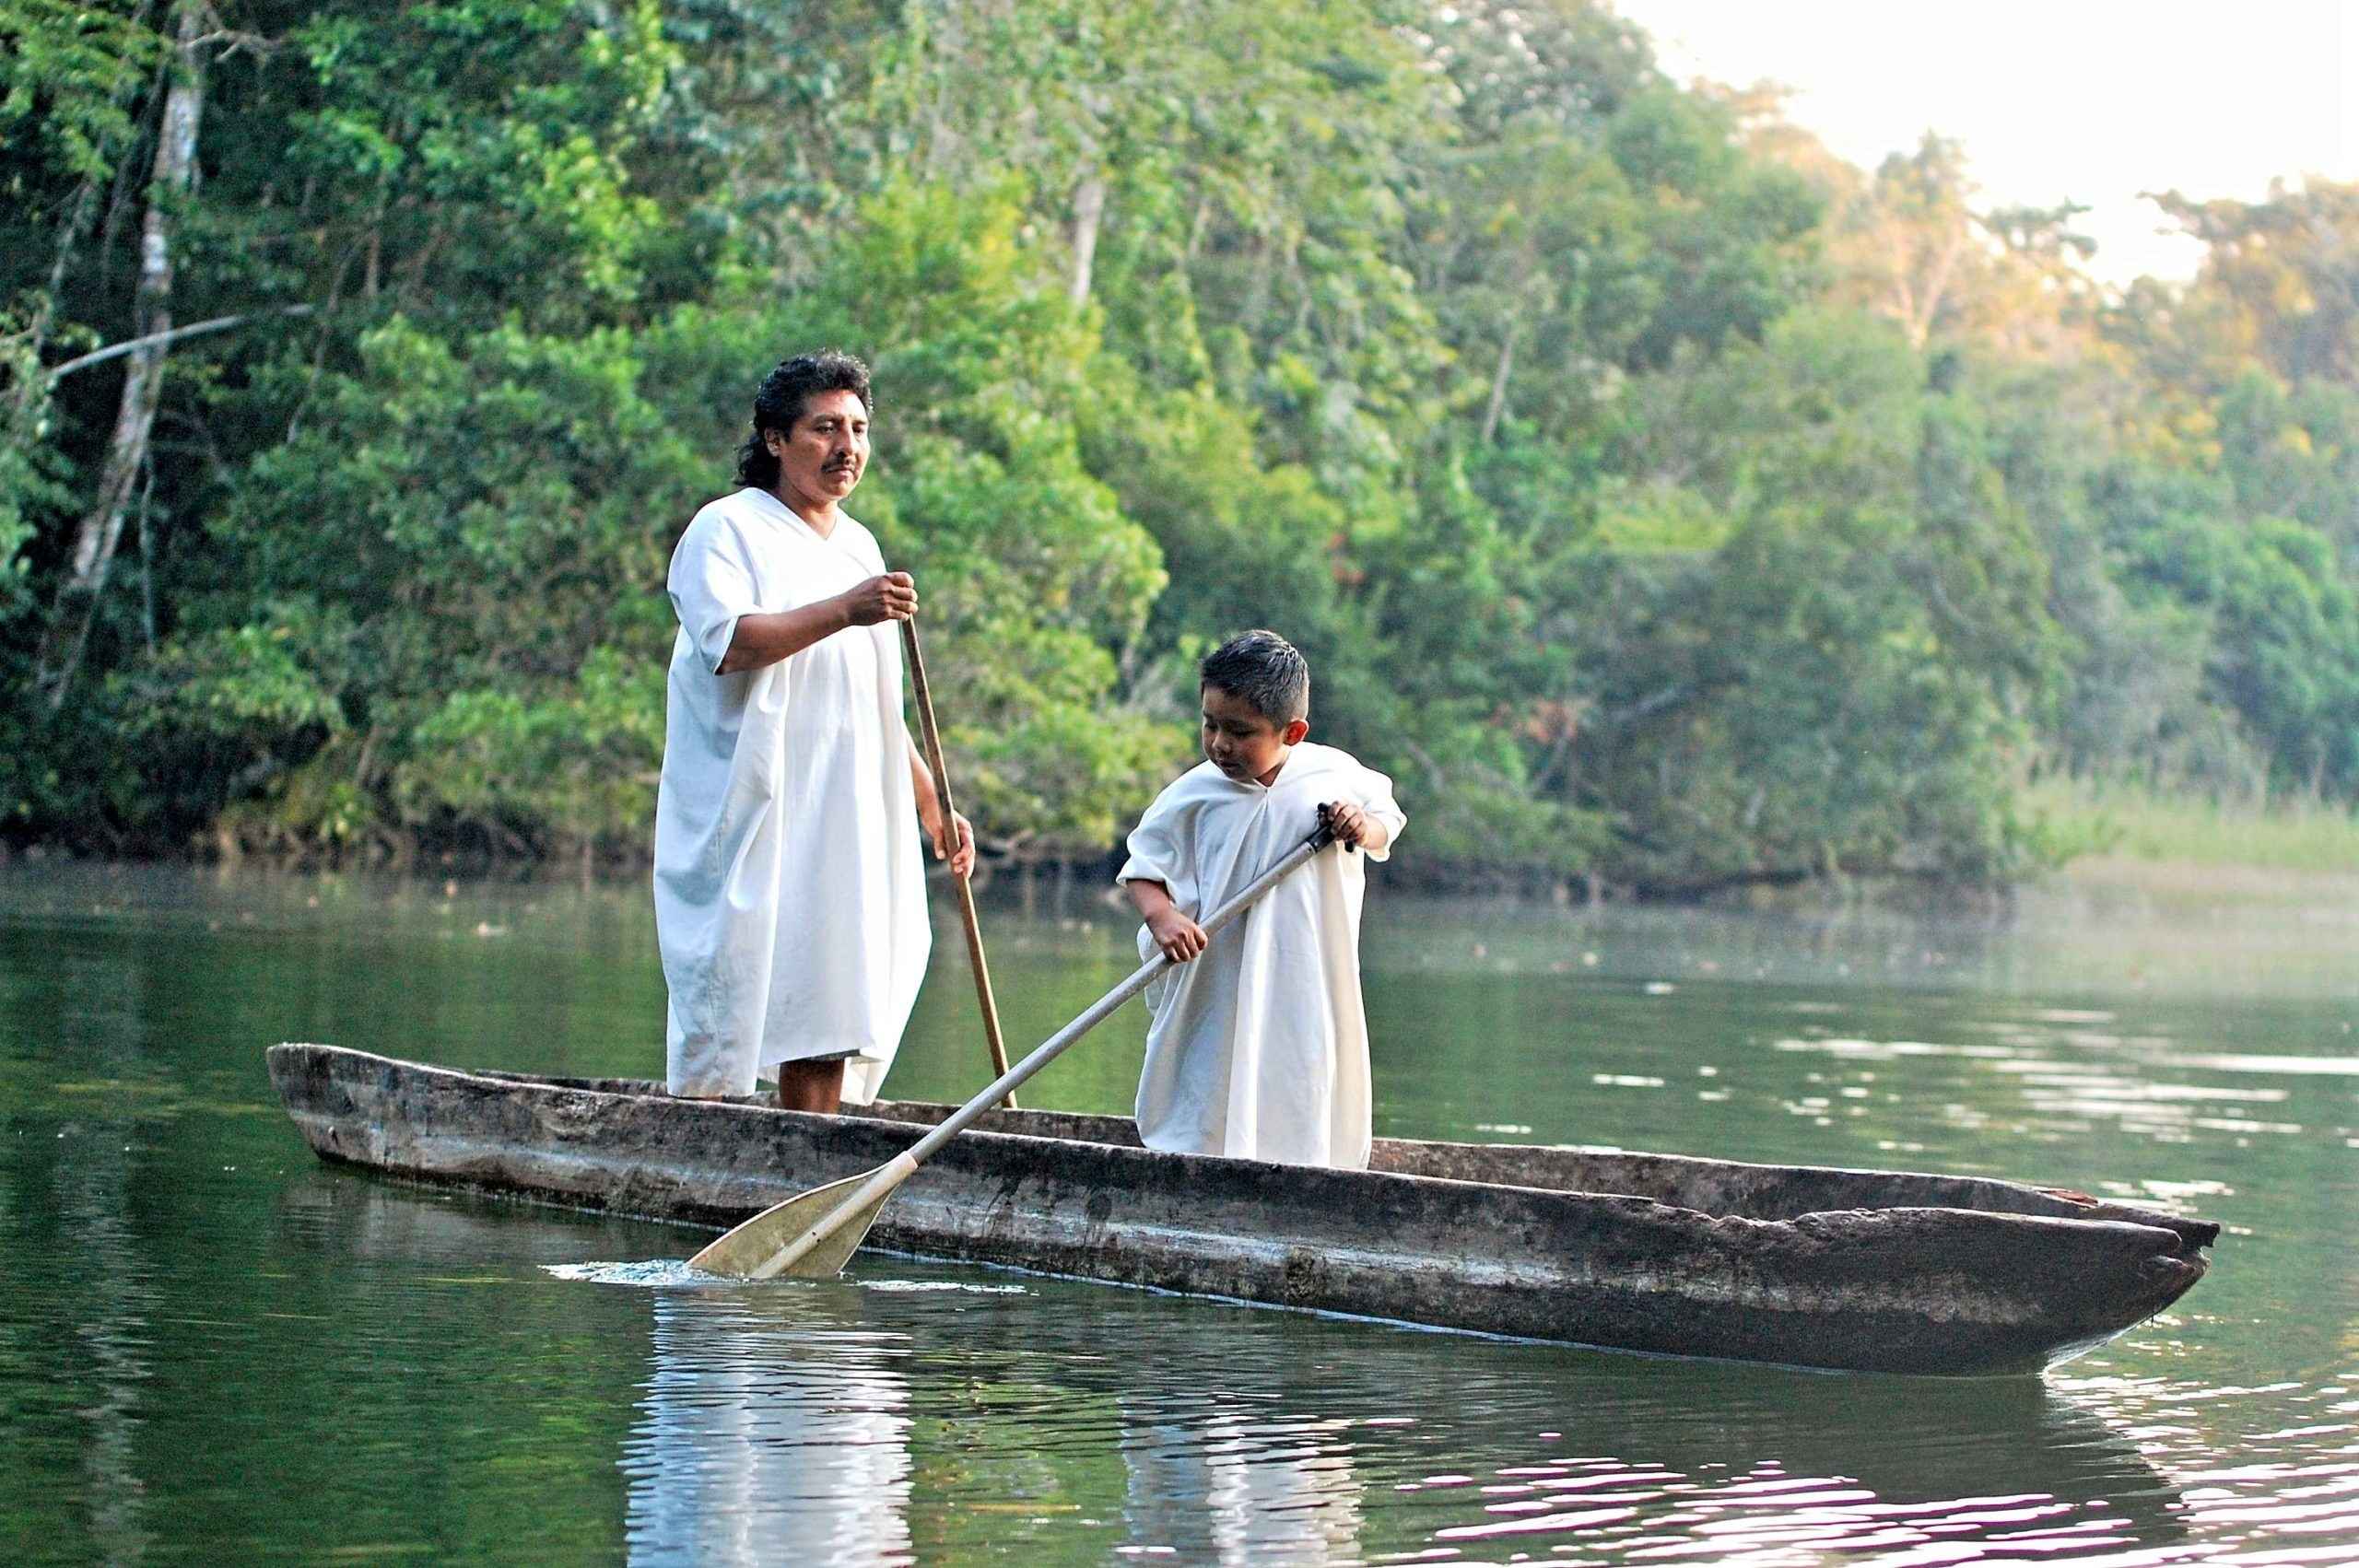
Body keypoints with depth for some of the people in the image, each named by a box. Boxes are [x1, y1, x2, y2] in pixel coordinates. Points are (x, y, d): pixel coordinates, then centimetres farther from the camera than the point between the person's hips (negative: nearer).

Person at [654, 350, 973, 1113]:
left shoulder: (859, 546, 20)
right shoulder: (727, 529, -2)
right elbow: (729, 642, -21)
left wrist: (931, 806, 22)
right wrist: (845, 611, -29)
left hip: (845, 832, 7)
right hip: (748, 821, -7)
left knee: (826, 1032, 3)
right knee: (726, 1024, -9)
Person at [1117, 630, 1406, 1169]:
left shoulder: (1336, 776, -1)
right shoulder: (1193, 795, -5)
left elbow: (1386, 819, 16)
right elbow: (1143, 866, 3)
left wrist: (1365, 829, -7)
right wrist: (1160, 914, -17)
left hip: (1308, 995, 1)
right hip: (1216, 996, -1)